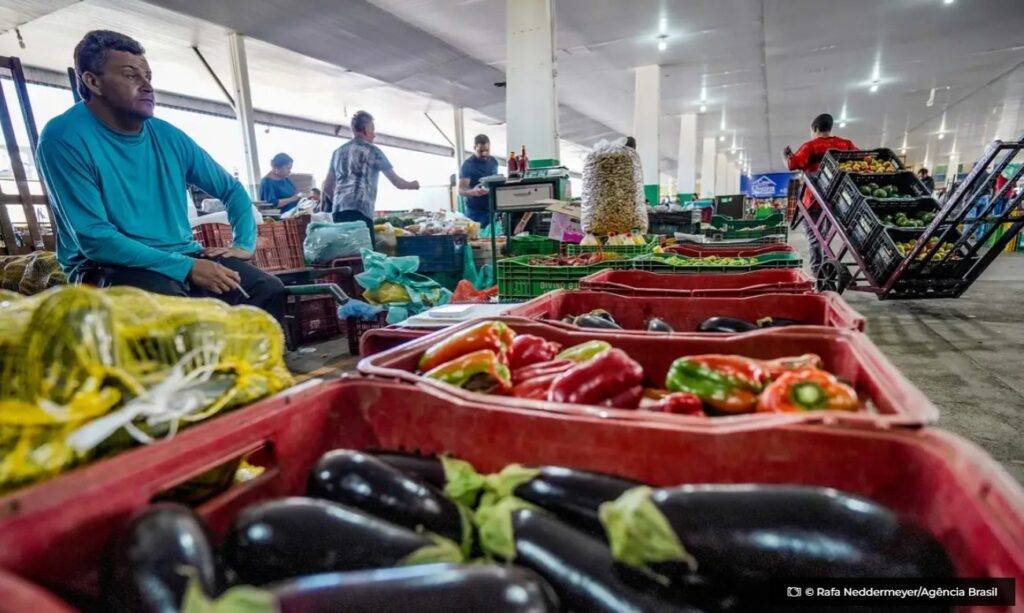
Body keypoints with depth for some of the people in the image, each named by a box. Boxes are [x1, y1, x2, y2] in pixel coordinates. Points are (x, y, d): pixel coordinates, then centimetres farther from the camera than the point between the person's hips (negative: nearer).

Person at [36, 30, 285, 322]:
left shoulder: (168, 136, 8)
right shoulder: (63, 138, -8)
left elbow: (232, 189, 17)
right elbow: (93, 238, -16)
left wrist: (244, 244, -1)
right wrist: (187, 267, -23)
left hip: (183, 257, 5)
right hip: (110, 268, -4)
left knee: (269, 290, -17)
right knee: (172, 307, -37)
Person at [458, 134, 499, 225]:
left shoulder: (494, 162, 8)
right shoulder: (467, 165, -11)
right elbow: (461, 190, -19)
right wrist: (473, 192, -39)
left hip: (493, 209, 5)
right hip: (476, 212, -5)